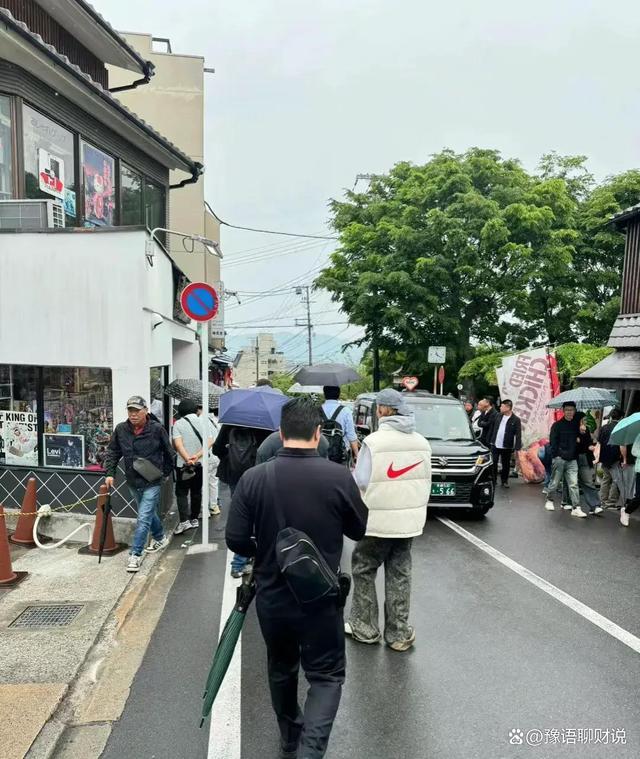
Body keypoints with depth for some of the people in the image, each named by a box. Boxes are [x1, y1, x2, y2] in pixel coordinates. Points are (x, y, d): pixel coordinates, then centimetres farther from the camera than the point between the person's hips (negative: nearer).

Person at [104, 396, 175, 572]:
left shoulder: (157, 429, -14)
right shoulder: (120, 430, -4)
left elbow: (169, 453, 0)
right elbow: (113, 453, 7)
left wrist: (166, 472, 6)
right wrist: (110, 473, -1)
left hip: (152, 483, -5)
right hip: (133, 483, 5)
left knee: (143, 518, -9)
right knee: (149, 513, 23)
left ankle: (136, 554, 0)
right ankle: (160, 538, 46)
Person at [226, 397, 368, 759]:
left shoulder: (253, 478, -13)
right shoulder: (340, 476, -17)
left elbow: (236, 540, -8)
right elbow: (360, 529, -3)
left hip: (271, 597, 3)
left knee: (281, 668, 25)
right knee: (327, 675, 14)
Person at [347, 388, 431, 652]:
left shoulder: (374, 441, -16)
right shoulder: (422, 442, 3)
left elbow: (360, 482, -14)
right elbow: (426, 482, 9)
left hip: (379, 521, -5)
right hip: (410, 520, 5)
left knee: (363, 570, 13)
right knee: (400, 574, 13)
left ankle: (364, 627, 21)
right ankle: (398, 633, 19)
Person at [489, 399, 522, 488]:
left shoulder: (516, 420, -9)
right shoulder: (499, 417, 6)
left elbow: (518, 435, -11)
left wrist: (517, 448, -15)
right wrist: (491, 441, 9)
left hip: (506, 447, -4)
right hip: (495, 445, 4)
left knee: (506, 465, 9)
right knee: (493, 463, 6)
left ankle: (504, 481, 24)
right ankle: (493, 480, 18)